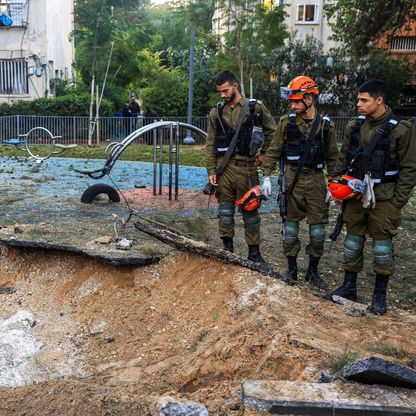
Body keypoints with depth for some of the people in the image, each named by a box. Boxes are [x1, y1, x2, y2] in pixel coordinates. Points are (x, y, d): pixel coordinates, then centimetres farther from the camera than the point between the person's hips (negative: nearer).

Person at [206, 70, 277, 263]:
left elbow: (272, 130, 12)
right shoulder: (216, 112, 7)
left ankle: (254, 251, 15)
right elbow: (210, 144, 7)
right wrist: (211, 171, 2)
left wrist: (263, 153, 7)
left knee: (250, 209, 4)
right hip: (223, 166, 2)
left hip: (246, 166, -2)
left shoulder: (255, 107, 0)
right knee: (225, 209, 8)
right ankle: (227, 247, 22)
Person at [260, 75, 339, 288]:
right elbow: (273, 151, 4)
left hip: (316, 179, 1)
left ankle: (313, 271, 21)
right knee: (290, 226, 6)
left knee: (318, 229, 4)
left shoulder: (326, 125, 1)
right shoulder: (287, 122, -1)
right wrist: (266, 176, -1)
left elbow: (332, 157, 8)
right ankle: (292, 269, 21)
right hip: (292, 178, -1)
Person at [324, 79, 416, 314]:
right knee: (353, 241, 12)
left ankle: (380, 294, 19)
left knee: (382, 245, 5)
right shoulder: (354, 127, 4)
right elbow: (343, 159, 13)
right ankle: (349, 287, 25)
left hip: (384, 197, -4)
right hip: (355, 193, 5)